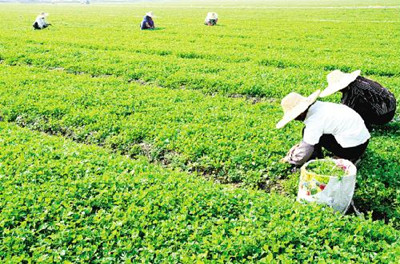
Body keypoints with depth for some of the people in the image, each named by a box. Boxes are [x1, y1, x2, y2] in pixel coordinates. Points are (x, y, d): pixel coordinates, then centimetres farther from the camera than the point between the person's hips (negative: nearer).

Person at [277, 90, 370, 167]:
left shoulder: (314, 122, -21)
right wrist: (299, 146, 21)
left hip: (353, 148, -9)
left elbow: (305, 152, -15)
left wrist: (289, 158, 2)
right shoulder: (317, 106, 5)